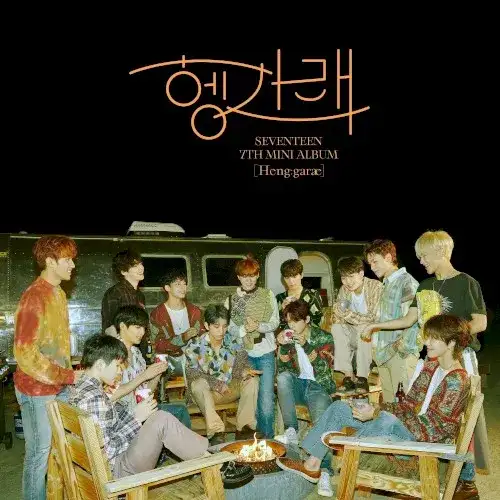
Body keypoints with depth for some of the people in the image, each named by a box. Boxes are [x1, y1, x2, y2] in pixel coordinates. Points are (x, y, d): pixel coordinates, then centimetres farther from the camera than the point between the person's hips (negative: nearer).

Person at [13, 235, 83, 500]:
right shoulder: (34, 296, -18)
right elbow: (25, 352, -21)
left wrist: (68, 374, 11)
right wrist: (69, 376, -19)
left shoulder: (59, 293, 9)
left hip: (60, 386, 8)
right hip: (38, 389, -8)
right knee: (39, 453, 5)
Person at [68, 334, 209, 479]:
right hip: (117, 469, -10)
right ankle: (206, 456, -1)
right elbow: (107, 451, -25)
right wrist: (136, 418, -18)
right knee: (162, 420, -18)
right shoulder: (93, 398, -25)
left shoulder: (82, 387, 6)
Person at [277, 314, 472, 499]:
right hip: (407, 427, 9)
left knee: (387, 420, -41)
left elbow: (431, 426, -23)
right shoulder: (431, 366, 8)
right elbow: (408, 404, 9)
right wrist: (376, 408, -10)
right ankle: (311, 464, -1)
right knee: (339, 407, 0)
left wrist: (377, 413, -26)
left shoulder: (457, 380, -19)